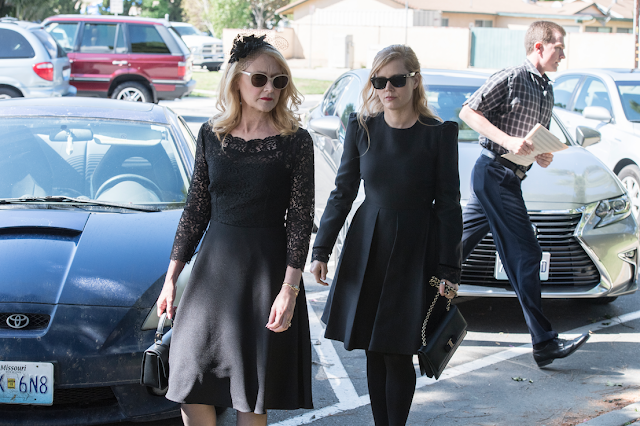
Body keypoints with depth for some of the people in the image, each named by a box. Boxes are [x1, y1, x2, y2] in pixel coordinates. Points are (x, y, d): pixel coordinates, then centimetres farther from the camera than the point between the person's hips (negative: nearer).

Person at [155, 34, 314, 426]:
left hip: (267, 267, -3)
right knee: (191, 381, 4)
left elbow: (301, 219, -7)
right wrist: (172, 276, 7)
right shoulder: (211, 135, 4)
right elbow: (196, 208, 9)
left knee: (252, 393, 4)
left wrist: (289, 290, -15)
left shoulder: (295, 142, -6)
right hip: (215, 262, 3)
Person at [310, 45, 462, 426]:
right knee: (373, 351, 7)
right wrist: (322, 249, 5)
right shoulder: (361, 127, 1)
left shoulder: (439, 133, -7)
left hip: (415, 251, -3)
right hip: (367, 247, 3)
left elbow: (448, 205, -5)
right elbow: (344, 191, 8)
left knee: (398, 353, -3)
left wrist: (448, 272, -7)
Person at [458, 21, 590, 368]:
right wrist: (509, 141, -21)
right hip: (495, 173, -9)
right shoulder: (510, 79, -10)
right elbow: (468, 112, -12)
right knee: (525, 254, -9)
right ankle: (544, 344, -6)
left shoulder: (547, 92, 17)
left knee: (458, 244, 12)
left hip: (508, 178, 9)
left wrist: (545, 156, 4)